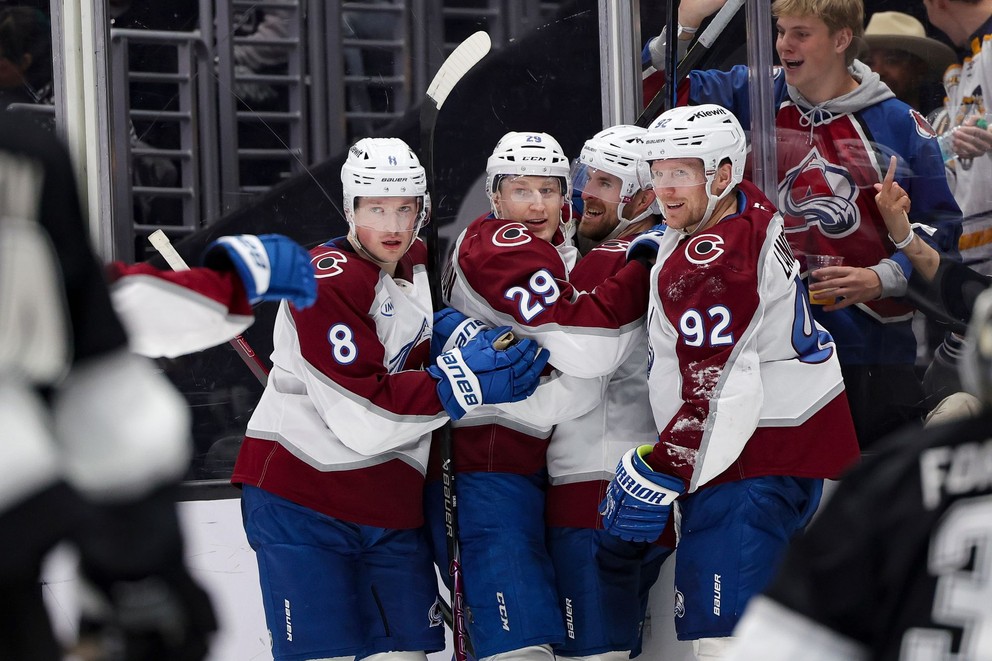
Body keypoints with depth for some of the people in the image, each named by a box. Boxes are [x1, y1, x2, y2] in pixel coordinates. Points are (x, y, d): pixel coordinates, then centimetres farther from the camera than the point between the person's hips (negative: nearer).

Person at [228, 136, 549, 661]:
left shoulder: (421, 264, 8)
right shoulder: (327, 279, -16)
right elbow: (362, 411, -22)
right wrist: (462, 382, -22)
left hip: (391, 499, 7)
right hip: (302, 492, -7)